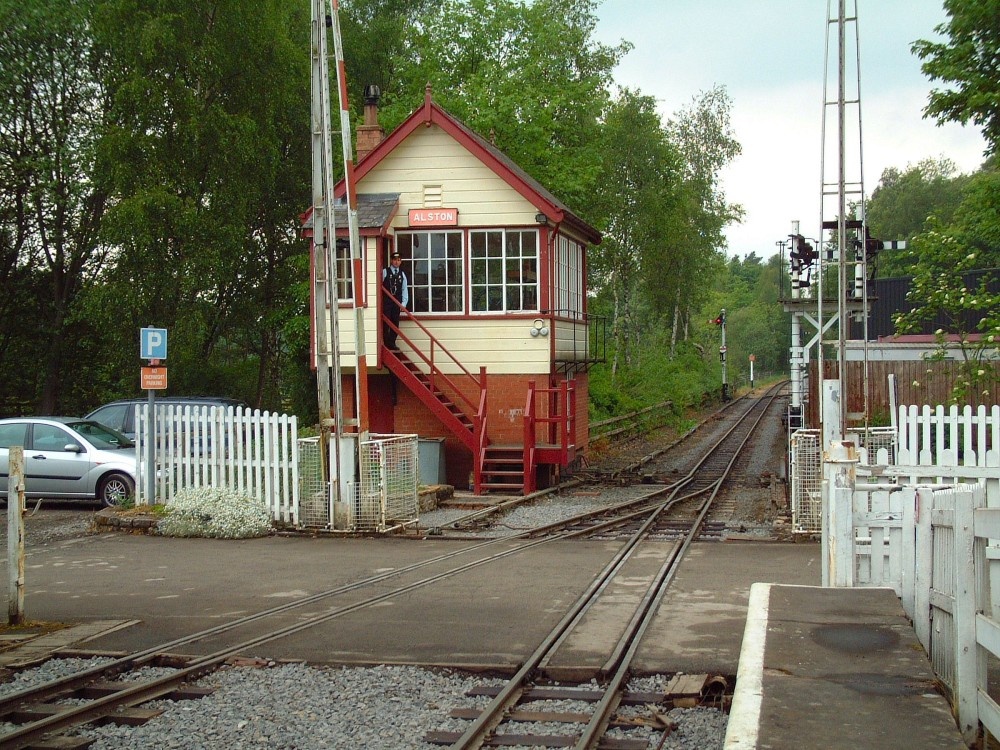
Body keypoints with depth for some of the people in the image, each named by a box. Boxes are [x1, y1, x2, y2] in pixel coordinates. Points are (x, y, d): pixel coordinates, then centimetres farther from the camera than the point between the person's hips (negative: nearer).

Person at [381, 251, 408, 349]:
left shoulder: (402, 274, 13)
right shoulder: (384, 272, 1)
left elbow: (404, 289, 10)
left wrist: (404, 303, 0)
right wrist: (380, 299, -12)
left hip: (397, 302, 4)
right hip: (386, 301, -4)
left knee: (395, 323, 4)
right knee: (386, 322, -5)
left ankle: (392, 343, 9)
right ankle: (387, 343, -1)